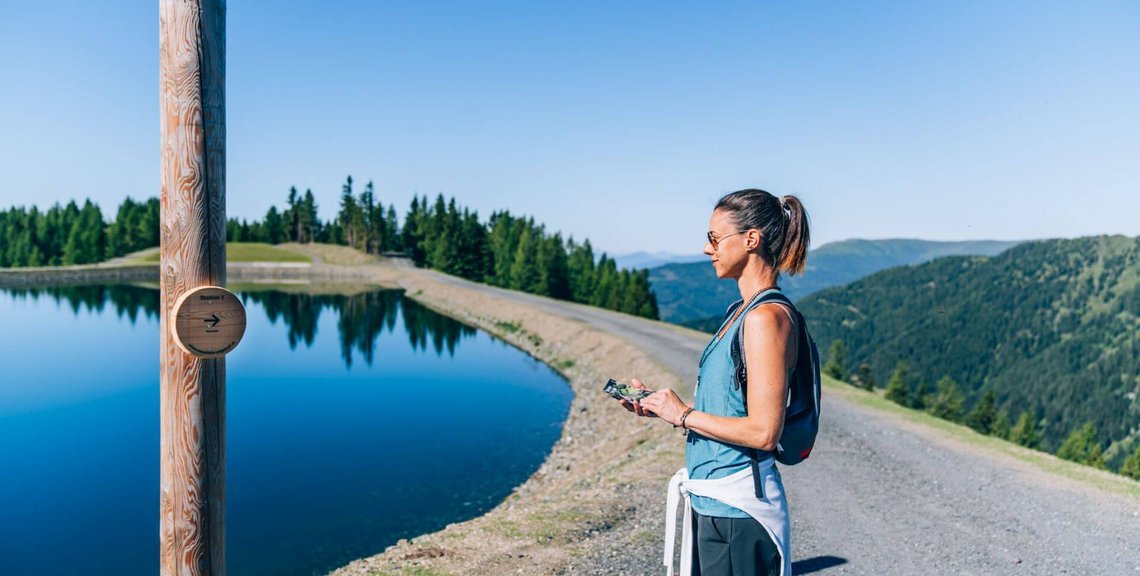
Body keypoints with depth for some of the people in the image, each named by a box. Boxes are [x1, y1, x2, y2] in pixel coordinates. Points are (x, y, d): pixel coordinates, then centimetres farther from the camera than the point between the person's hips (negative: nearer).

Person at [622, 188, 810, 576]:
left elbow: (763, 433, -23)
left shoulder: (767, 317, -19)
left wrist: (683, 414, -13)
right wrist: (658, 406, 9)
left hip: (738, 509, -9)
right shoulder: (742, 311, 11)